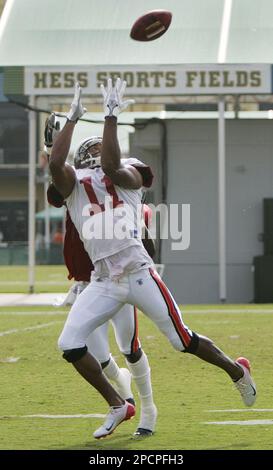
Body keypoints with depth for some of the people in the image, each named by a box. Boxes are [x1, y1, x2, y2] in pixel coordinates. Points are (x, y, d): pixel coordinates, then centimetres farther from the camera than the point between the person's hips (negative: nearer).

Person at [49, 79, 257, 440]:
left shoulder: (126, 176, -1)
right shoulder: (74, 184, 4)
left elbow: (110, 166, -26)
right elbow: (55, 163, -19)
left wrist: (111, 116, -24)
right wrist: (73, 118, -14)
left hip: (138, 272, -3)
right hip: (103, 282, 3)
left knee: (182, 340, 1)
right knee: (69, 345, -8)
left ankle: (236, 371, 29)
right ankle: (118, 407, 7)